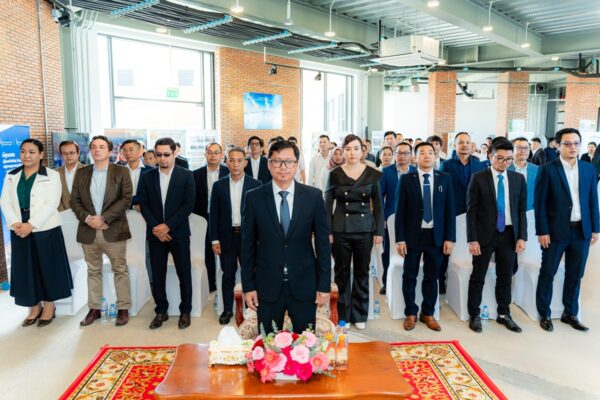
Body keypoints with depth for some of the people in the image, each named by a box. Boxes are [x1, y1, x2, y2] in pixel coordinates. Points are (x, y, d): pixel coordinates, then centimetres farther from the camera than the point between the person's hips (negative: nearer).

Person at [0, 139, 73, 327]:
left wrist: (31, 225, -19)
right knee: (25, 269, 9)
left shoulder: (52, 176, -4)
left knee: (47, 267, 4)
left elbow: (52, 203, -12)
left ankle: (49, 306, 19)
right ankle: (35, 306, 24)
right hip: (19, 231, 4)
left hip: (45, 230, -4)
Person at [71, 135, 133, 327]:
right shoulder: (81, 173, 10)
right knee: (93, 271, 12)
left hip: (114, 230, -3)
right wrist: (87, 218, -11)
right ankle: (94, 309, 22)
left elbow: (126, 198, -9)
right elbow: (74, 200, 7)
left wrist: (103, 218, -15)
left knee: (120, 270, 4)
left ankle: (123, 309, 13)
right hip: (88, 230, 3)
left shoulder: (121, 172, 0)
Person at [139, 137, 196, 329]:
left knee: (184, 274, 5)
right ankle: (161, 311, 22)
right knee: (157, 275, 8)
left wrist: (168, 226, -14)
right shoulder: (147, 176, 6)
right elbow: (144, 204, 3)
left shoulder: (186, 175, -3)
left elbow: (189, 204, -8)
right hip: (155, 233, 2)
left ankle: (185, 311, 19)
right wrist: (156, 227, -10)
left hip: (179, 233, -2)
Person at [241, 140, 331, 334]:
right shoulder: (254, 198, -3)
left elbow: (322, 242, 0)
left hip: (304, 285, 0)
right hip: (267, 286, 0)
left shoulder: (313, 196, -3)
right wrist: (248, 286, 0)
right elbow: (248, 245, 1)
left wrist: (324, 285, -1)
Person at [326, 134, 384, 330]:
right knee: (342, 271, 8)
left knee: (362, 271, 9)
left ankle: (359, 315, 24)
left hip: (364, 229, 1)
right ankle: (343, 315, 21)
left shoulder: (372, 174, 1)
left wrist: (379, 231, 1)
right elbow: (328, 205, 2)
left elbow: (378, 205, 5)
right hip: (340, 229, 0)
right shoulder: (335, 174, -1)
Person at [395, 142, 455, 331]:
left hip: (436, 236, 2)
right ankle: (410, 313, 24)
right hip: (413, 235, -1)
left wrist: (449, 238, -3)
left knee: (431, 277, 11)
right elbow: (400, 211, -4)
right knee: (409, 276, 8)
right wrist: (400, 239, -9)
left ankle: (428, 314, 26)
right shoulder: (406, 179, -2)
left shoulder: (444, 178, 3)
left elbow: (449, 210, 3)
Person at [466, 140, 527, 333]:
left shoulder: (518, 179, 5)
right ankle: (474, 315, 18)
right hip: (485, 234, -3)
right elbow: (471, 211, -7)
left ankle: (504, 314, 27)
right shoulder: (478, 178, -6)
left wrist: (522, 236, 0)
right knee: (478, 277, 5)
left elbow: (522, 210, 8)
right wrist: (472, 239, -11)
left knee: (505, 277, 12)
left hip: (509, 234, 3)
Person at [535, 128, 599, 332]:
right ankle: (544, 314, 20)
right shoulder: (547, 170, -7)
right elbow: (540, 203, -8)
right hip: (556, 231, -4)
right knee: (547, 274, 6)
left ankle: (570, 314, 28)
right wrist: (542, 231, -11)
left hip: (582, 231, 4)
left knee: (575, 275, 13)